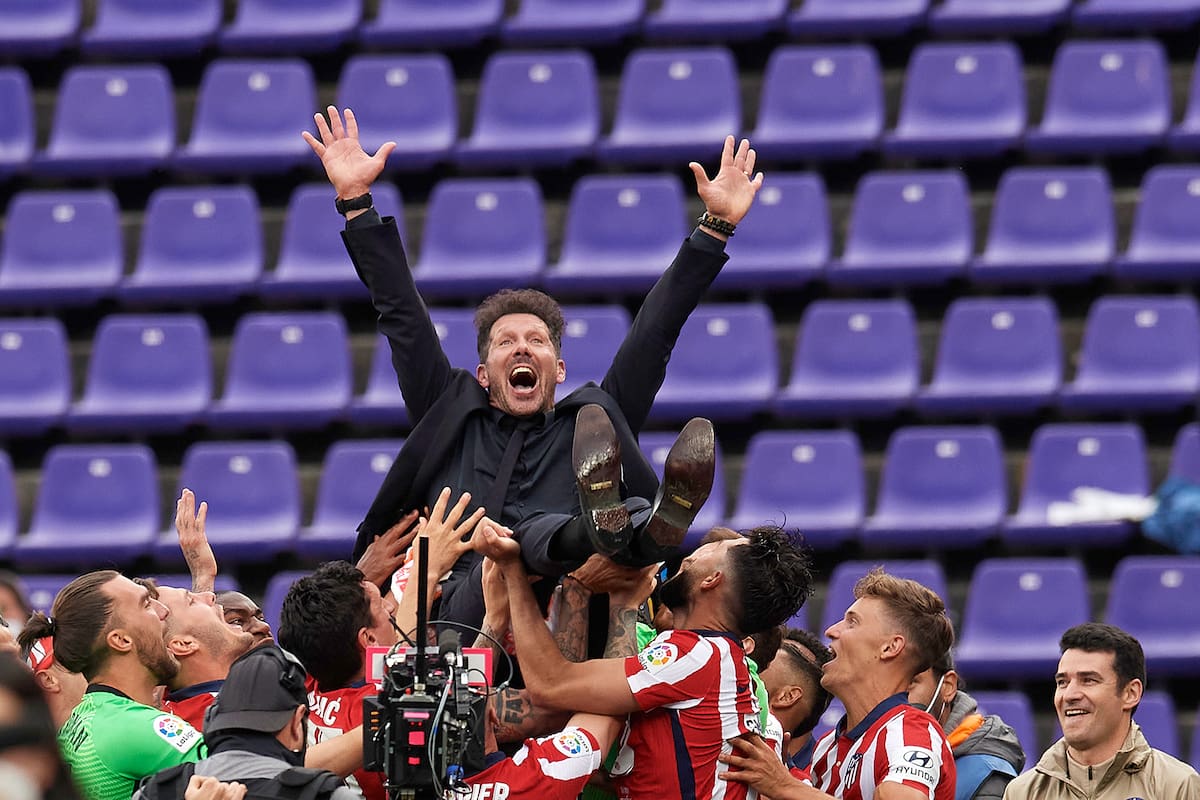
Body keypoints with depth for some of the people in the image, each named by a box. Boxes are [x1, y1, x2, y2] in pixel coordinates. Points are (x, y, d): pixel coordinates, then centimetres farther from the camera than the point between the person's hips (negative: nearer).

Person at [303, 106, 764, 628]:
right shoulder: (453, 418, 34)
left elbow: (656, 331, 32)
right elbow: (400, 316, 33)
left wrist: (716, 227, 30)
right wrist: (356, 200, 31)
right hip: (471, 605, -1)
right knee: (525, 532, -37)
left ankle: (656, 525, -69)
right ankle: (596, 528, -70)